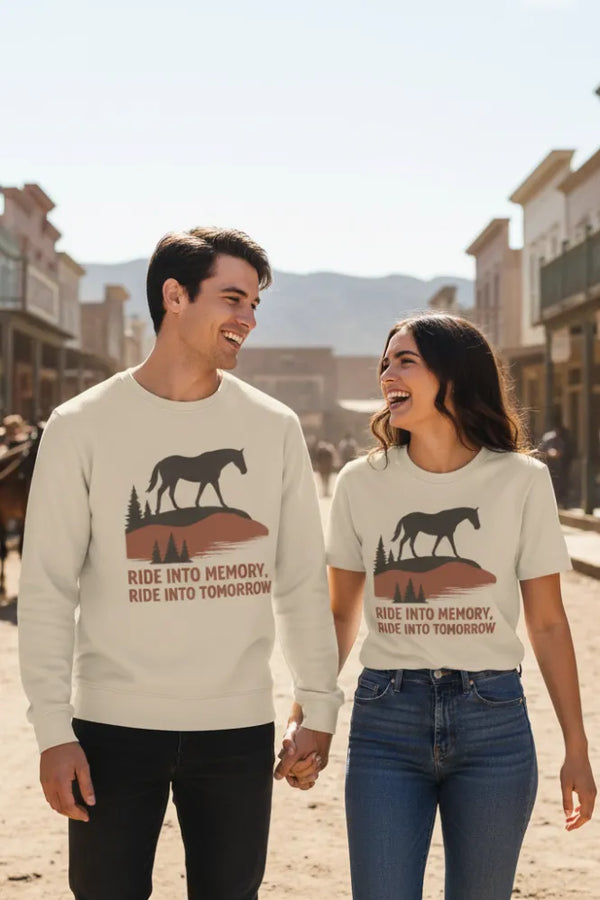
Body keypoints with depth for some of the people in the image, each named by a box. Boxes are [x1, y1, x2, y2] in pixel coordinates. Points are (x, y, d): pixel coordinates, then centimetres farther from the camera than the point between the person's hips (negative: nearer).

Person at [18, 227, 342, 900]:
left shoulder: (274, 427, 5)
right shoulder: (82, 427, -3)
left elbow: (303, 583, 8)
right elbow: (47, 588, -4)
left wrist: (319, 707, 6)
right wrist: (53, 727, -9)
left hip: (239, 727, 2)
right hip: (114, 726, -2)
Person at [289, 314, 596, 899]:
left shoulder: (522, 481, -1)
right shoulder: (361, 482, 2)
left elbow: (547, 624, 3)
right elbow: (341, 614, 10)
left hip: (493, 720, 0)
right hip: (385, 719, 1)